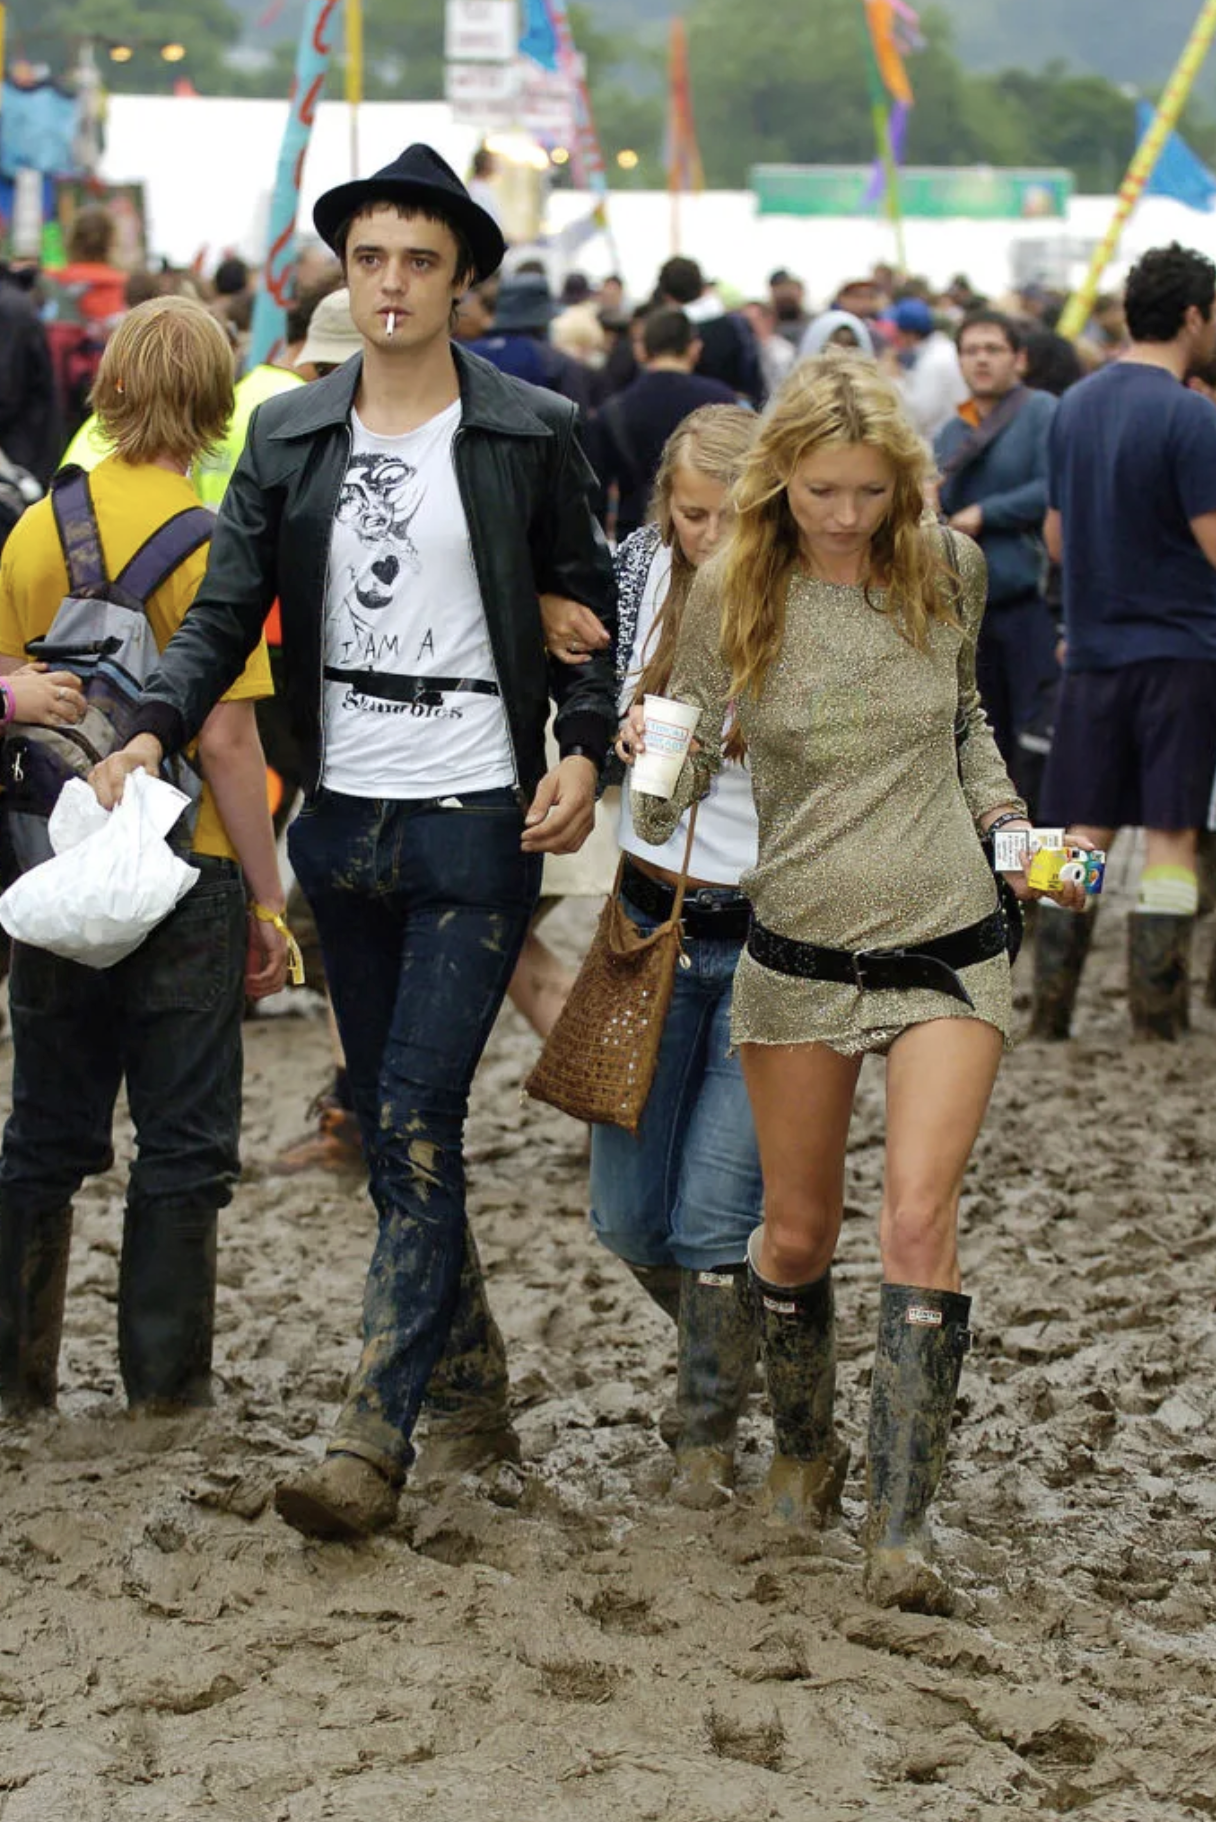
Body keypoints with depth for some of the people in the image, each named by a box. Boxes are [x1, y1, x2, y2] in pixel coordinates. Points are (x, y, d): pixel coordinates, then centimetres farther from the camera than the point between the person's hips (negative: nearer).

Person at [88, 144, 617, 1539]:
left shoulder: (530, 434, -2)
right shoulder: (289, 437, 7)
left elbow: (590, 609, 4)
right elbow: (226, 612, 4)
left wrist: (585, 753, -12)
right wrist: (152, 731, -12)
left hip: (477, 825, -5)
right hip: (343, 823, 5)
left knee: (417, 1125, -10)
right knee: (390, 1124, 14)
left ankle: (373, 1440, -11)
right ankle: (473, 1373, 31)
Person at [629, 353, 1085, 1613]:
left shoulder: (947, 572, -1)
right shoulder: (734, 599, -5)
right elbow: (674, 780, 4)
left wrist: (1009, 823, 5)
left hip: (946, 948, 0)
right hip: (799, 954, 0)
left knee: (919, 1219, -14)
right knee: (797, 1234, 10)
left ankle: (903, 1523, -12)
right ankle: (802, 1451, 36)